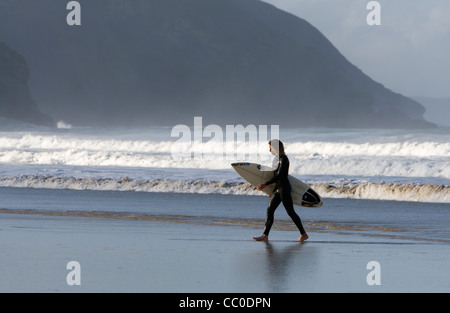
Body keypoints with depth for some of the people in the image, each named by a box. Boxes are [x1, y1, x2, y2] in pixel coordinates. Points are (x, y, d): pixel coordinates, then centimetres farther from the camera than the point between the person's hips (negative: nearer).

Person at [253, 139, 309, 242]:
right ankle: (265, 235, -2)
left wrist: (265, 184, -23)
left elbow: (279, 176, -20)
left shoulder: (283, 159, -13)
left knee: (290, 212, -4)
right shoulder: (277, 159, 15)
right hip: (277, 188, 10)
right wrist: (273, 191, 22)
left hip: (284, 188, -10)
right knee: (270, 210, 1)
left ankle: (303, 234, 5)